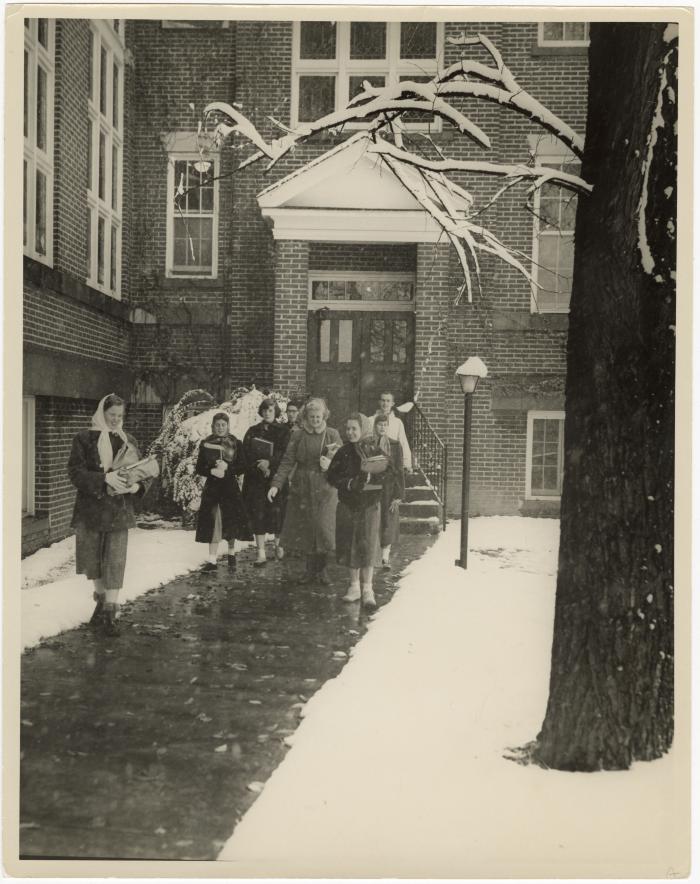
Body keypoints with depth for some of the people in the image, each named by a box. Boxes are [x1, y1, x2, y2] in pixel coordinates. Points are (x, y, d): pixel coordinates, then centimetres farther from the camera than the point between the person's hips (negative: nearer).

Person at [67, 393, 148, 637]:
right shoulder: (84, 439, -1)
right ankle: (101, 600, 32)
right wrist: (105, 478, -22)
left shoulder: (128, 441, 10)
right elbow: (75, 471, -10)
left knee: (116, 561, -4)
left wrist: (137, 485, -10)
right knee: (92, 557, 10)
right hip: (91, 508, -1)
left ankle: (110, 612, -2)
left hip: (120, 509, 1)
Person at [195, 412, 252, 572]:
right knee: (213, 524, -2)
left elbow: (242, 467, 0)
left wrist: (227, 467, -17)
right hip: (211, 488, 1)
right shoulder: (205, 444, 5)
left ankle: (232, 556, 21)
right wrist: (211, 471, -14)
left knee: (231, 522, 1)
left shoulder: (235, 443, 2)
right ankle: (212, 561, 1)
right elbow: (198, 469, 5)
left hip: (230, 488, -1)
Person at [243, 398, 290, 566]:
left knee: (277, 513, -5)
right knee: (257, 515, -2)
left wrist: (269, 462, -20)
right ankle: (261, 553, 2)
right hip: (255, 480, 2)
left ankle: (278, 545, 20)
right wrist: (261, 468, -11)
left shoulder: (283, 431, 6)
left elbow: (285, 452, -6)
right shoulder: (253, 431, 13)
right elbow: (247, 454, 3)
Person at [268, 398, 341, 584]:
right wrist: (276, 484, -11)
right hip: (302, 489, 2)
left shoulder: (332, 435, 2)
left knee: (323, 528, -6)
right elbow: (287, 462, 0)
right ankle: (311, 570, 18)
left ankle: (322, 569, 11)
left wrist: (330, 464, -18)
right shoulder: (297, 435, 4)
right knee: (304, 529, 4)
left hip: (324, 490, -1)